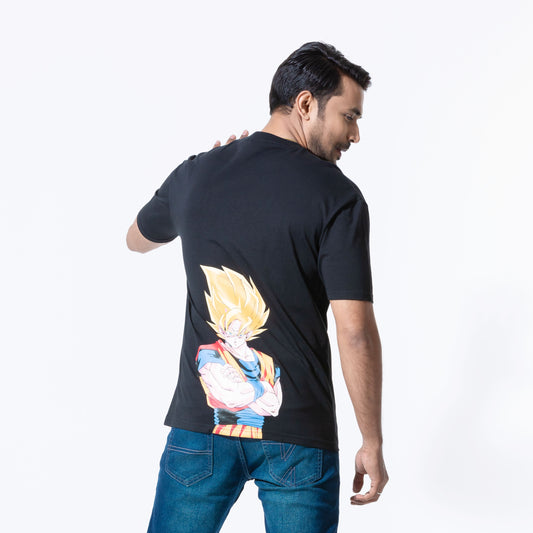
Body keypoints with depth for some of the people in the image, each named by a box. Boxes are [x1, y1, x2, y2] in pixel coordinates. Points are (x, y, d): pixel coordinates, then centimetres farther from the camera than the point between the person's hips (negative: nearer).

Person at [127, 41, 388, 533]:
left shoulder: (195, 174, 4)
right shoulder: (336, 197, -9)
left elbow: (137, 239, 26)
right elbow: (355, 332, -14)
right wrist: (373, 444, -5)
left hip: (200, 422, 3)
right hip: (298, 437, -3)